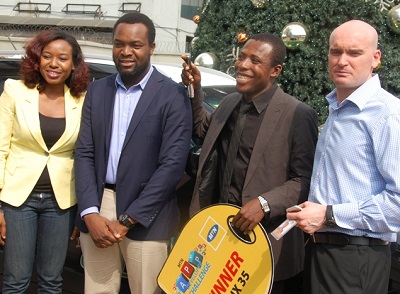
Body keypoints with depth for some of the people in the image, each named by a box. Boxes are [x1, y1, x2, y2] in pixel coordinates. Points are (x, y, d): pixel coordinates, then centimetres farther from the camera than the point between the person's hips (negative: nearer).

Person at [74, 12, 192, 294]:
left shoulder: (172, 95, -6)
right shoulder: (97, 90, 9)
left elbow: (173, 163, -11)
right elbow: (84, 153, 6)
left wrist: (127, 220, -13)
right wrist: (90, 213, -7)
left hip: (145, 219, -4)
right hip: (96, 210, 4)